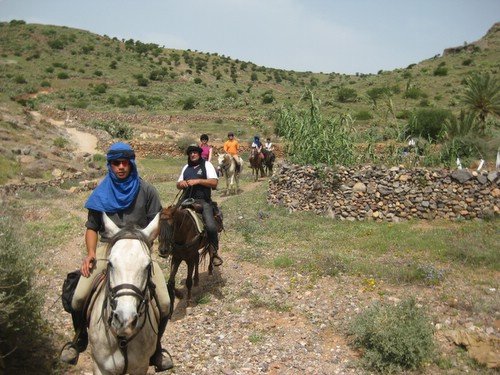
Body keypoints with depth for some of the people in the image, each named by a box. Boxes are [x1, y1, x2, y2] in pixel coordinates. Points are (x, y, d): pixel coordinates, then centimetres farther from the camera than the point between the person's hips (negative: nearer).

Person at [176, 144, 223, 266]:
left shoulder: (206, 165, 5)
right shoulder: (186, 167, 20)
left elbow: (214, 182, -7)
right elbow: (178, 185, 22)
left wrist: (198, 181, -16)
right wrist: (181, 183, -2)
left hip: (203, 201, -5)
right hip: (186, 200, 5)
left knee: (211, 226, -22)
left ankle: (215, 253, -4)